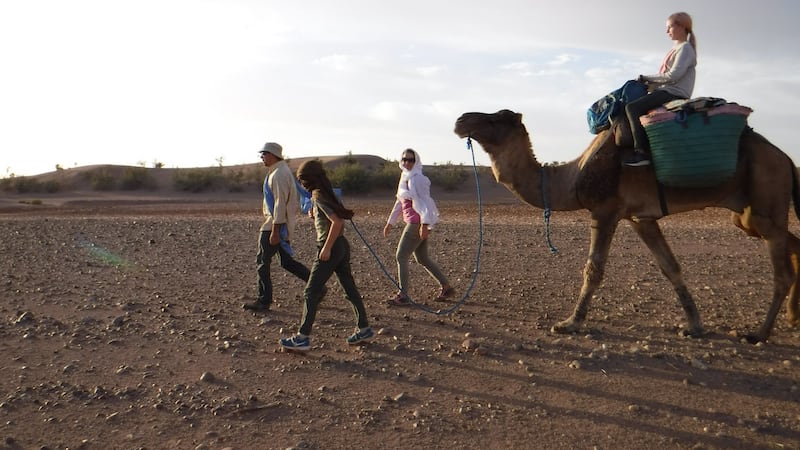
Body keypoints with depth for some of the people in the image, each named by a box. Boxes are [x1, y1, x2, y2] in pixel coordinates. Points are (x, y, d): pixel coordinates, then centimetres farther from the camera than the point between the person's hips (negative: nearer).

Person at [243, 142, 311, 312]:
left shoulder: (279, 174, -17)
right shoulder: (279, 171, 16)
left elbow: (280, 204, -22)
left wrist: (275, 231, -23)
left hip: (277, 223, -10)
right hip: (275, 222, 10)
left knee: (262, 261, -2)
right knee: (286, 261, 14)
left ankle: (264, 301, 5)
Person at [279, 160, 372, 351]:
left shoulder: (318, 197, -15)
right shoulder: (328, 193, 12)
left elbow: (337, 222, -24)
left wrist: (326, 248, -21)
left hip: (331, 248, -9)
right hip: (342, 245, 9)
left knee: (311, 292, -4)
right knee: (350, 289, 15)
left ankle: (303, 337, -2)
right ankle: (364, 329, 22)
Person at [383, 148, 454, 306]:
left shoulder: (418, 179, -11)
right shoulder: (405, 178, 16)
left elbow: (425, 201, -17)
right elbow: (400, 203, 23)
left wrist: (425, 223, -24)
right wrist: (390, 222, 24)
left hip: (417, 223, -9)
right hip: (412, 223, 9)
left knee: (401, 256, -8)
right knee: (423, 259, 15)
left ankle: (403, 295, -4)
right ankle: (446, 286, 25)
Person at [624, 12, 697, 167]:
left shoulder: (685, 48, -6)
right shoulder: (677, 48, 23)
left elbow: (673, 75, -18)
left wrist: (647, 78, -10)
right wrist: (650, 84, 5)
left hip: (674, 93, -11)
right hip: (668, 91, 11)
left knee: (632, 107, -24)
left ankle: (641, 153, -31)